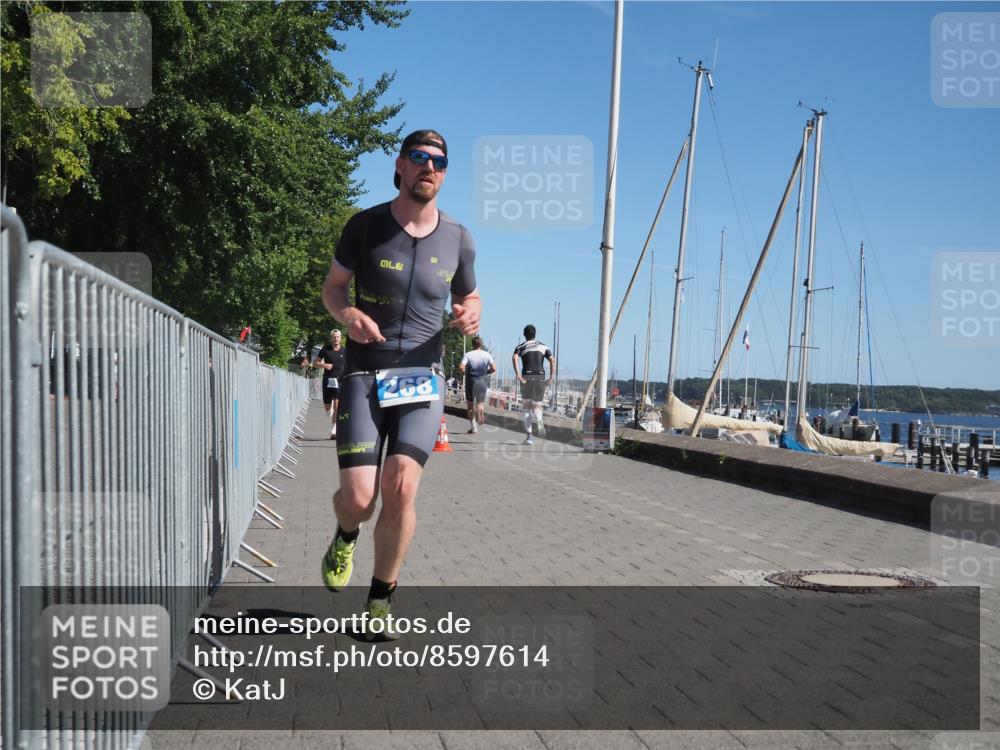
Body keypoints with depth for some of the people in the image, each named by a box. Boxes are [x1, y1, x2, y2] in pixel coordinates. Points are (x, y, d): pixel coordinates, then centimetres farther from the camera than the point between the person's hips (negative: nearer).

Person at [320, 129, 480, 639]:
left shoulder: (457, 239, 4)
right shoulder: (365, 226, -2)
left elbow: (469, 295, 18)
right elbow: (332, 286, 7)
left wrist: (471, 313, -6)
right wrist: (346, 314, -16)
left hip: (423, 377, 1)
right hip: (365, 373, -1)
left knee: (401, 487, -14)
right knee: (358, 498, -10)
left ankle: (380, 601, 6)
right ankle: (346, 536, 31)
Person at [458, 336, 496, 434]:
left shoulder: (468, 355, -7)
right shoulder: (487, 355, -1)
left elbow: (461, 367, -18)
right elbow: (494, 368, -8)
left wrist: (463, 372, 3)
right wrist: (486, 372, 9)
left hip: (471, 381, -1)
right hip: (482, 381, 1)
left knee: (471, 404, 11)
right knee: (480, 402, 10)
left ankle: (473, 427, 12)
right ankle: (481, 414, -26)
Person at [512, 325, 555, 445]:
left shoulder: (521, 346, 7)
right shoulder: (543, 346, 14)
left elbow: (514, 358, -13)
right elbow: (552, 360, 1)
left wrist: (518, 375, -17)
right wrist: (551, 377, -2)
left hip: (527, 378, -1)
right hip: (540, 377, 1)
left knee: (527, 408, 9)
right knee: (537, 407, 9)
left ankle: (529, 436, 1)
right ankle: (539, 420, -27)